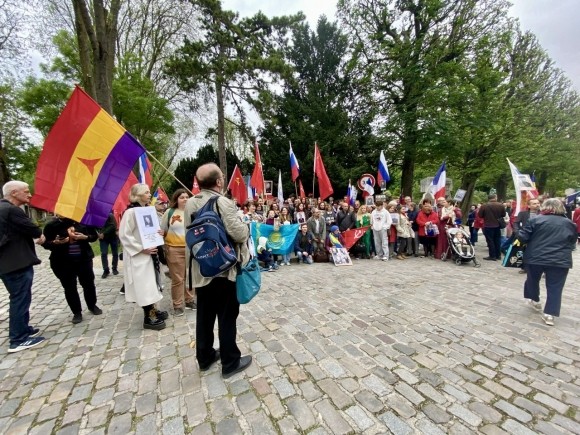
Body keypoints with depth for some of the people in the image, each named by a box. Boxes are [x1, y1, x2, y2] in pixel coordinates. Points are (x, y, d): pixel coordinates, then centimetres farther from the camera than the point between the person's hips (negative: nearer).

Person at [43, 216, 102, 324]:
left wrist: (85, 237, -16)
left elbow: (94, 236, 4)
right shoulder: (52, 225, -3)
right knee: (69, 288, 6)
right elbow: (45, 243, 0)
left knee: (89, 283, 11)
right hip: (63, 262, 0)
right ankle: (77, 313, 20)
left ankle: (92, 306, 32)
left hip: (84, 259, 1)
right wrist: (55, 243, -21)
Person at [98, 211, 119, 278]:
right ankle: (106, 270, 5)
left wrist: (104, 233, -25)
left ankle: (114, 268, 21)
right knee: (103, 254, -5)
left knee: (115, 253, 5)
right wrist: (98, 233, -18)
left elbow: (113, 226, -21)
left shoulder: (110, 215, -13)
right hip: (103, 238, 2)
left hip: (113, 237, -2)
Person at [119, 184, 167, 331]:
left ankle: (152, 311, 30)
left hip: (150, 253, 8)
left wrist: (158, 233, -1)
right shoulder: (131, 212, -16)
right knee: (144, 285, 0)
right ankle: (148, 317, 12)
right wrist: (142, 249, -20)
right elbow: (124, 235, -18)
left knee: (151, 283, 16)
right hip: (139, 255, -8)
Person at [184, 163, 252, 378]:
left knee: (204, 314, 18)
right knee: (227, 316, 7)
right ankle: (230, 363, 23)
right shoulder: (223, 202, -19)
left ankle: (205, 357, 36)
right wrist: (246, 227, -4)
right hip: (224, 269, -7)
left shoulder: (190, 203, 3)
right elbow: (239, 234, -24)